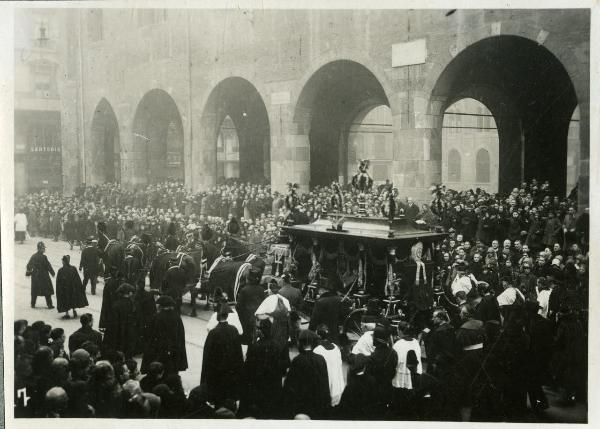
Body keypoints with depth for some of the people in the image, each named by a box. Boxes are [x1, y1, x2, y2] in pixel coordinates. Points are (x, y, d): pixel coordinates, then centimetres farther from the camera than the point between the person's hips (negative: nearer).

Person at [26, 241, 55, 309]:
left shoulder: (33, 256, 1)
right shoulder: (43, 257, -18)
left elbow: (29, 265, 12)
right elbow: (48, 266, -13)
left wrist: (28, 272, 29)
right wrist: (52, 273, 2)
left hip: (35, 276, 5)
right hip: (44, 276, -5)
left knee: (34, 291, 15)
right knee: (47, 291, 5)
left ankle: (33, 304, 19)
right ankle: (49, 305, 8)